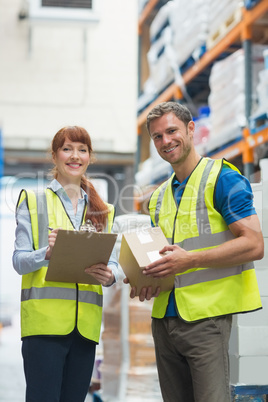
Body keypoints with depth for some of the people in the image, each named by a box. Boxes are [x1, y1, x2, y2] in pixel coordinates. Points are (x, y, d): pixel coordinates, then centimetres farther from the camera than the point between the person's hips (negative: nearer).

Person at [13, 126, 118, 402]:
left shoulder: (103, 211, 19)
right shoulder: (33, 201, 7)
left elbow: (112, 264, 13)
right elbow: (19, 261, -1)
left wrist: (109, 275, -11)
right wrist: (47, 253, -22)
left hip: (85, 324, 4)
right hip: (44, 320, -4)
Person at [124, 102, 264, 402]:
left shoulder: (222, 178, -4)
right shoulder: (159, 196, 19)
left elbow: (254, 245, -13)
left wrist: (190, 259, -20)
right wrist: (145, 281, 3)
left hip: (206, 317, -7)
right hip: (164, 318, 7)